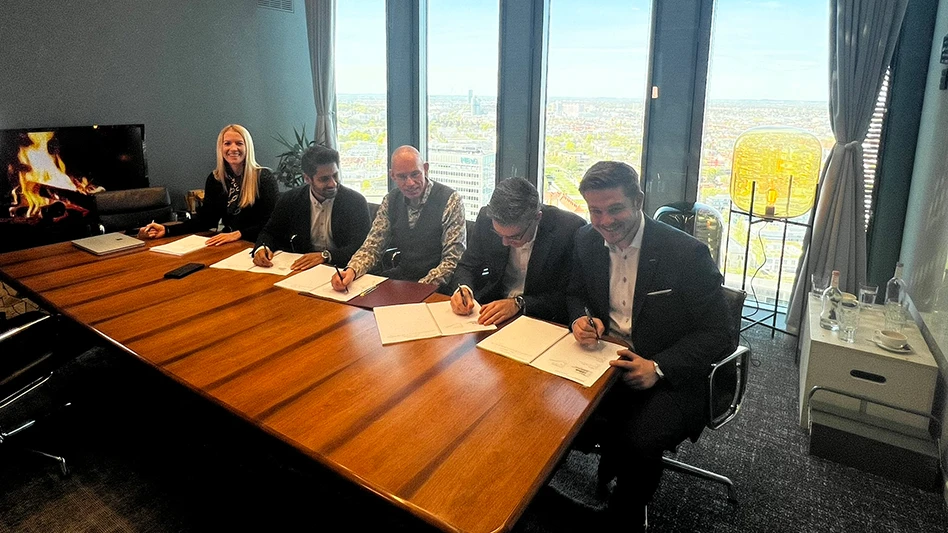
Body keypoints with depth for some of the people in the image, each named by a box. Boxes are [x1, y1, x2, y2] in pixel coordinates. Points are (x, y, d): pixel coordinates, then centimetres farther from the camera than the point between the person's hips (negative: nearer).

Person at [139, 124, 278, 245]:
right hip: (228, 246, 5)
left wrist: (238, 234, -23)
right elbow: (205, 219, 5)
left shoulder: (264, 178, -6)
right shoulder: (214, 179, 9)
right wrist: (167, 230, -8)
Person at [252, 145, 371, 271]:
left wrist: (325, 256, -29)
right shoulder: (291, 200, 1)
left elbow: (362, 249, -15)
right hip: (300, 269, 4)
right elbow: (270, 232, 10)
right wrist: (262, 248, -13)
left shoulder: (356, 202, -10)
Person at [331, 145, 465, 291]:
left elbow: (453, 261, -14)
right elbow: (373, 247, 4)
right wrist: (351, 271, -17)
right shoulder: (390, 201, 6)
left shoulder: (450, 201, -11)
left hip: (432, 289, -4)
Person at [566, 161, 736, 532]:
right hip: (607, 359, 5)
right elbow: (576, 294, 14)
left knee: (637, 439, -30)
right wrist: (581, 318, -11)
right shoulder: (586, 241, -1)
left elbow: (717, 332, -12)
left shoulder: (687, 253, -16)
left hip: (670, 374, -4)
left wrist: (658, 368, -26)